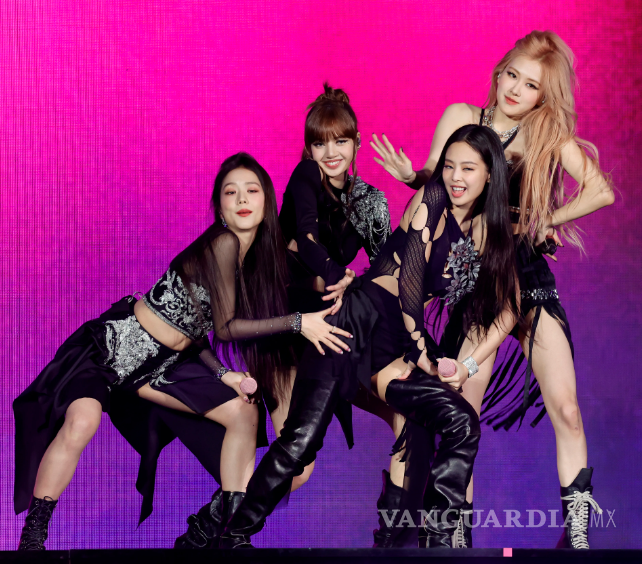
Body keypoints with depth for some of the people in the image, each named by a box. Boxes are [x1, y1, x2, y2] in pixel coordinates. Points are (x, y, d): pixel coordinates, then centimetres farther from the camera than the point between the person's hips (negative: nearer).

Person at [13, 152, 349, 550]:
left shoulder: (256, 256, 6)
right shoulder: (222, 243, -20)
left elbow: (194, 321, 9)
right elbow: (225, 326, -19)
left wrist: (221, 374, -2)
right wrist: (298, 323, -21)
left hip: (165, 363, 9)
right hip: (116, 344, -9)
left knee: (243, 412, 4)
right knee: (81, 422, -31)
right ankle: (32, 538, -17)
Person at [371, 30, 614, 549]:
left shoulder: (550, 136, 0)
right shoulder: (461, 118, 2)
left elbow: (601, 191, -10)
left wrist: (541, 222, -7)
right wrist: (410, 176, -17)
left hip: (530, 279, 1)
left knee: (566, 409, -6)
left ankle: (576, 532, 5)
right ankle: (457, 533, 10)